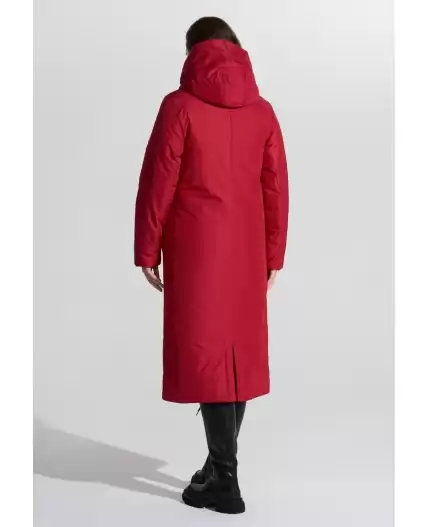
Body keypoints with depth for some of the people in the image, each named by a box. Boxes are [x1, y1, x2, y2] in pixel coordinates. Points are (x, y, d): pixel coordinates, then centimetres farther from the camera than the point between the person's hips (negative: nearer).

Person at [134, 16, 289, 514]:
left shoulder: (180, 105, -5)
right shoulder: (262, 110, 7)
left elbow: (158, 182, -7)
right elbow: (276, 189, 6)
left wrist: (147, 250, 1)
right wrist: (272, 256, 13)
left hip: (195, 250, -5)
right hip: (244, 251, 5)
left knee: (204, 352, 0)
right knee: (237, 349, 13)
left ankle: (225, 482, 5)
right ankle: (222, 463, 26)